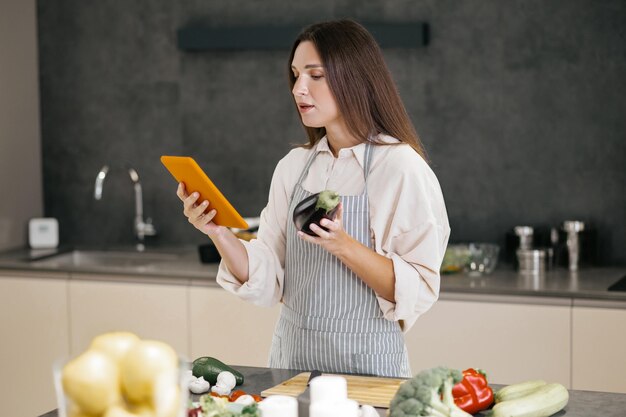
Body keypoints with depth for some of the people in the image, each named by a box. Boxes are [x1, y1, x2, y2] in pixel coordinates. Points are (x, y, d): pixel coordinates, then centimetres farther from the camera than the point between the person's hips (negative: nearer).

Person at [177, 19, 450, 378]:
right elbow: (266, 282, 3)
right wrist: (219, 233, -12)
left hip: (364, 362, -4)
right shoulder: (294, 166, 4)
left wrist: (343, 246, -27)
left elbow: (417, 292, -16)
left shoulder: (401, 167, -12)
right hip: (292, 359, 5)